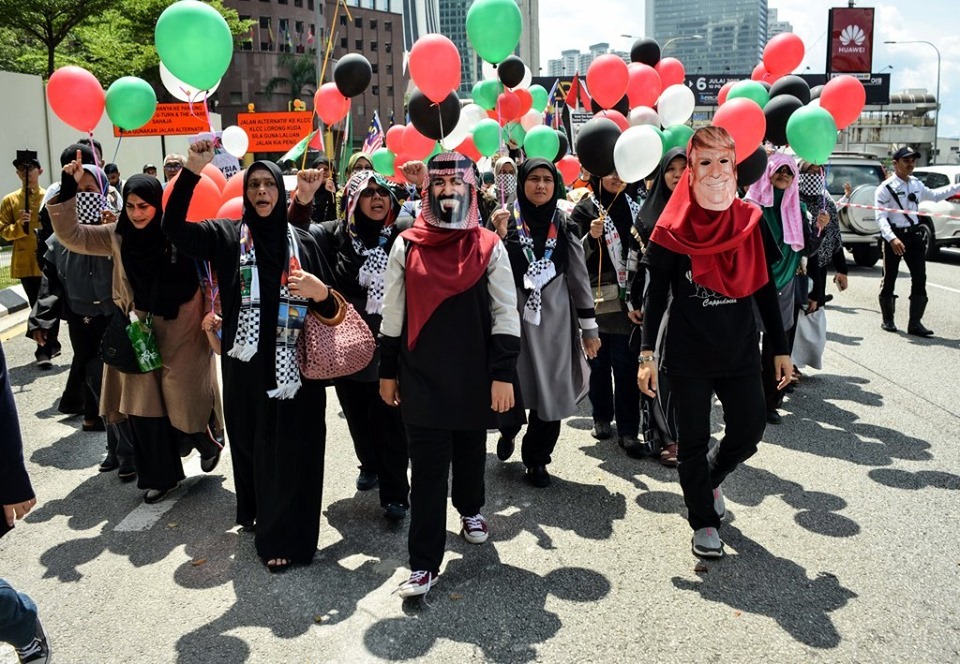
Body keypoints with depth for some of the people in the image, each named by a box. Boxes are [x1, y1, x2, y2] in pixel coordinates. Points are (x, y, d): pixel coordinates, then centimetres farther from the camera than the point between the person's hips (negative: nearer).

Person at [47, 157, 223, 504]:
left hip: (182, 336, -4)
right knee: (143, 408, 8)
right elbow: (71, 235, 1)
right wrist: (68, 190, -8)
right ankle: (161, 475, 24)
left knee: (186, 402, 2)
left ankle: (209, 441, 36)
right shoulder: (118, 236, 0)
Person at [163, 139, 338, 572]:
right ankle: (256, 514, 37)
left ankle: (284, 536, 17)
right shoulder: (225, 236, 2)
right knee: (251, 444, 14)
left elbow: (327, 307, 8)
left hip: (293, 365, 0)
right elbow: (173, 227, -14)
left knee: (290, 450, 4)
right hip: (245, 366, 0)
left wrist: (322, 293, -16)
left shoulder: (302, 242, 4)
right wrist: (192, 170, -25)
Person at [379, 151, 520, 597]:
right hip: (422, 379, 0)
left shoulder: (489, 246, -2)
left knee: (470, 451, 19)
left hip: (474, 377, 1)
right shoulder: (406, 246, 0)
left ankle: (470, 510, 49)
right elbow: (392, 314, 5)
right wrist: (387, 371, 6)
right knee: (427, 469, 0)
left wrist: (504, 373, -8)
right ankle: (423, 564, 6)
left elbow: (505, 314, -3)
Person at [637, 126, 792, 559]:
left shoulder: (750, 221, -1)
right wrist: (648, 353, -11)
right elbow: (656, 292, -5)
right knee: (692, 441, 7)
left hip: (740, 350, 3)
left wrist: (781, 349, 6)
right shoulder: (674, 228, -9)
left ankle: (710, 479, 39)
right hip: (686, 353, -3)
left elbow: (765, 290, 5)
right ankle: (704, 521, 27)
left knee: (748, 430, 7)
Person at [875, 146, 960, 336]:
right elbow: (881, 217, -18)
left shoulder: (917, 185, 10)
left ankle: (915, 323, 4)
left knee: (920, 278, 0)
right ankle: (887, 320, 19)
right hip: (894, 236, -6)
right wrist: (892, 239, -30)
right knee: (889, 278, 5)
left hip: (914, 235, 6)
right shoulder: (886, 188, -11)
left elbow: (934, 195, 31)